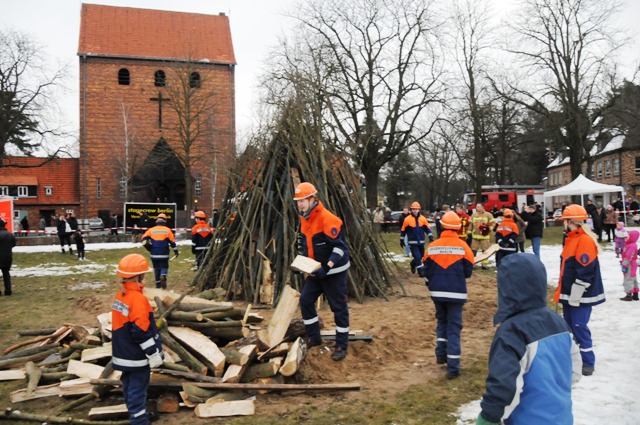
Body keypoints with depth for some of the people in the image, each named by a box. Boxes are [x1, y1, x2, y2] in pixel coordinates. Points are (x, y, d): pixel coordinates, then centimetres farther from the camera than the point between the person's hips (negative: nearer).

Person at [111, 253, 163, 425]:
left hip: (122, 353, 9)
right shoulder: (138, 299, -25)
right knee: (137, 390, 0)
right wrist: (154, 353, -17)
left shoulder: (120, 295, 4)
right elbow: (141, 332, -24)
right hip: (137, 356, -9)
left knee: (129, 387, 20)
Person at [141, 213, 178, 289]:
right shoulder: (167, 230, -1)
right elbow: (172, 241, 1)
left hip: (154, 254, 2)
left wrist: (149, 247, 11)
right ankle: (163, 276, -24)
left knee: (156, 268, 14)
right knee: (164, 266, 7)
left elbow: (143, 239, 0)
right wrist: (175, 250, 10)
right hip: (164, 254, -2)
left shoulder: (151, 230, 2)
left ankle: (158, 283, 16)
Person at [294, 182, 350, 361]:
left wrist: (327, 267, -29)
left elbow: (340, 246, -23)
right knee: (305, 300, 6)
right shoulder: (304, 219, 6)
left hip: (334, 271, -8)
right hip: (316, 271, 8)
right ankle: (313, 338, 22)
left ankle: (341, 345, 12)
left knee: (339, 307, 1)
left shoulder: (327, 219, -21)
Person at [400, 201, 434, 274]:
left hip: (421, 242, 4)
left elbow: (427, 228, 7)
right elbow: (403, 230, 1)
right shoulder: (407, 219, -7)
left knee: (421, 256, 15)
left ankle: (413, 263, 43)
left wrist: (430, 237, -7)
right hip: (412, 242, -4)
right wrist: (402, 240, 5)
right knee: (417, 257, -10)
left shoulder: (423, 219, 1)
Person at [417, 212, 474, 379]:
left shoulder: (433, 246, -2)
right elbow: (468, 271, -2)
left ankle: (441, 355, 27)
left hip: (437, 292, 3)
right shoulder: (462, 246, -8)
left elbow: (425, 270, 4)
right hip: (456, 292, -3)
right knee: (454, 327, 2)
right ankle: (453, 367, -1)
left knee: (442, 321, 25)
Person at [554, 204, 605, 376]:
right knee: (568, 326, 15)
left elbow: (585, 273, -23)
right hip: (569, 293, 9)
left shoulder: (585, 240, -20)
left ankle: (588, 362, 6)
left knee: (579, 327, -5)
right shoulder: (572, 238, 11)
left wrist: (575, 296, -20)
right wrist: (563, 290, 22)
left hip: (580, 295, -9)